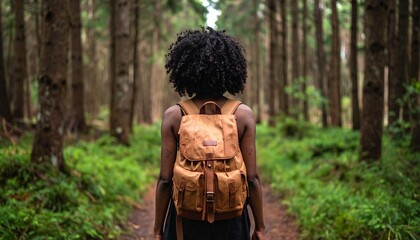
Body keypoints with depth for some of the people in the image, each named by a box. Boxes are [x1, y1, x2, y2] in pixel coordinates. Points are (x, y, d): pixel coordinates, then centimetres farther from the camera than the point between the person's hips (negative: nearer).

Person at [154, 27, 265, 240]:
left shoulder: (174, 116, -6)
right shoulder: (243, 114, -5)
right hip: (230, 221, 1)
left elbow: (165, 180, -6)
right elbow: (252, 178, -5)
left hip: (186, 217, 0)